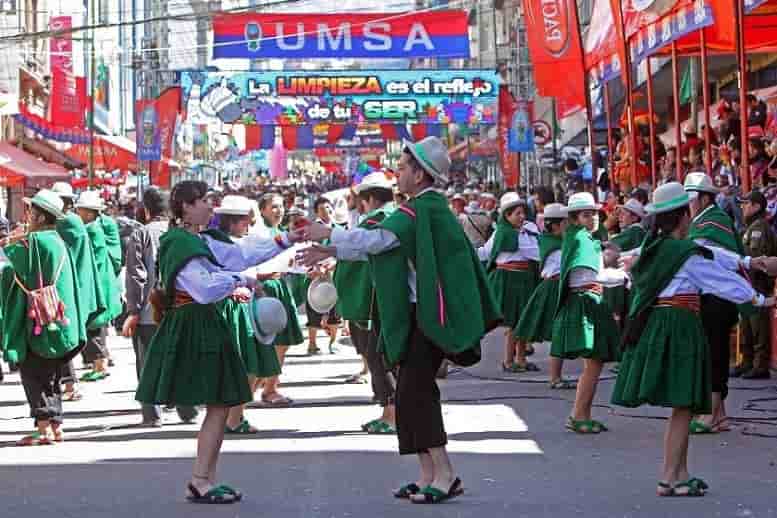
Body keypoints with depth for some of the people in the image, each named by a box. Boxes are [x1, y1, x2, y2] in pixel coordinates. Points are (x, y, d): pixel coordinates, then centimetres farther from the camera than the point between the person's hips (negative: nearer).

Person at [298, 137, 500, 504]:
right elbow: (380, 244, 17)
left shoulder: (418, 211, -15)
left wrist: (329, 234, -6)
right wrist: (331, 251, 16)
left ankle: (445, 474, -8)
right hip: (421, 312, 10)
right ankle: (429, 474, 12)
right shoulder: (431, 208, 15)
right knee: (411, 391, 10)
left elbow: (374, 240, -19)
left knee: (414, 390, -10)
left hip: (430, 315, -10)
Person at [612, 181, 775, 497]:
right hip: (679, 326, -8)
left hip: (653, 326, 8)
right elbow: (723, 280, -5)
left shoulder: (652, 248, 11)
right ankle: (669, 479, -4)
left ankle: (680, 473, 19)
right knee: (683, 405, -4)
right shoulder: (688, 254, -12)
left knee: (682, 405, 15)